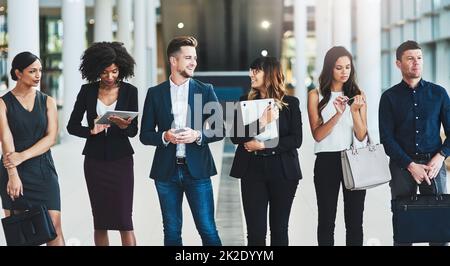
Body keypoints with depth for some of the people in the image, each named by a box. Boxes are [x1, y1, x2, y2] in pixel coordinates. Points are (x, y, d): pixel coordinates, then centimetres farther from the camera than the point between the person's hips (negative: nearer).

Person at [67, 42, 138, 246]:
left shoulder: (129, 91, -2)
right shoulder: (87, 91, 2)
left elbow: (133, 130, -2)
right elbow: (72, 126, 4)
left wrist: (123, 125, -24)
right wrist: (91, 131, -14)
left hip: (121, 159, -2)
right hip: (95, 160, 2)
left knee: (124, 220, -8)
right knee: (100, 220, 5)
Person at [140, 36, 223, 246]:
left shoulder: (205, 91, 5)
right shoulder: (155, 93, 5)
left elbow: (220, 129, 6)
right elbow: (145, 135, 6)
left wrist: (198, 135, -13)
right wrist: (165, 136, -15)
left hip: (197, 170, -1)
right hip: (167, 171, 1)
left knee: (208, 230, -3)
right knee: (172, 232, 7)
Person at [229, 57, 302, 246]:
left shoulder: (290, 103, 2)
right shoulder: (246, 101, 7)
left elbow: (296, 139, -5)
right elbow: (236, 136, -1)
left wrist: (264, 145, -14)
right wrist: (261, 123, -16)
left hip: (283, 171, -1)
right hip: (253, 169, 1)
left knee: (279, 228, 8)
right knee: (255, 230, -2)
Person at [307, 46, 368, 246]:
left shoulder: (357, 95, 5)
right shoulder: (316, 96, 1)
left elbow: (361, 136, -2)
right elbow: (317, 135, -7)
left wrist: (355, 111, -18)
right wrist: (337, 114, -21)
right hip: (327, 161, -1)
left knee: (355, 220, 3)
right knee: (327, 220, 4)